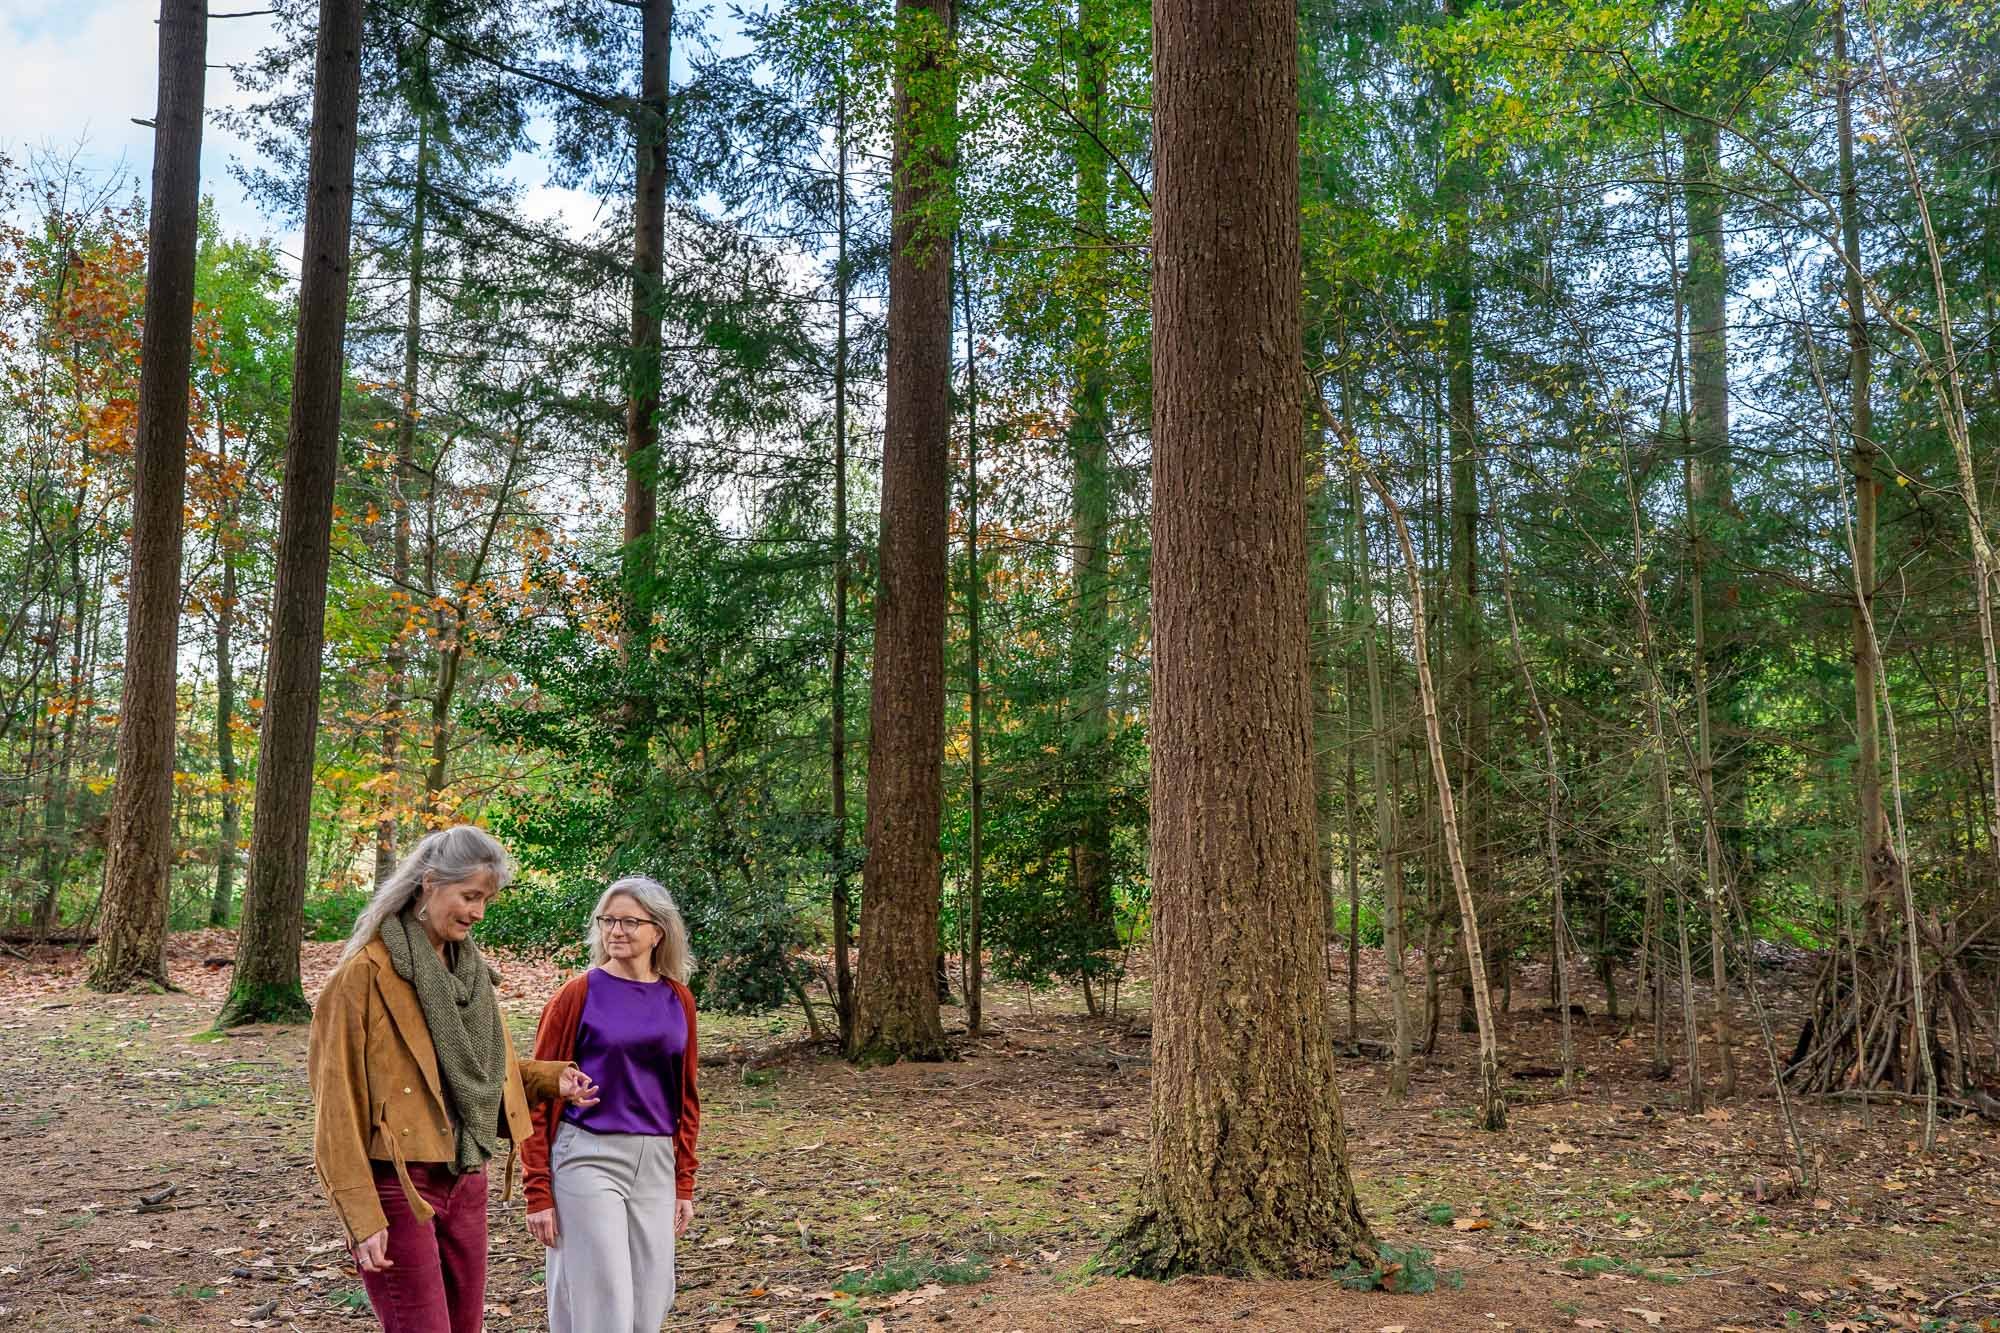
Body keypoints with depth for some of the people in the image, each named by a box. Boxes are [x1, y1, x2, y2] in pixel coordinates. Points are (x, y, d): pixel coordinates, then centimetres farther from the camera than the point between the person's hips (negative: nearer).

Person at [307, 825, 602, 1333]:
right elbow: (338, 1103, -13)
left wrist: (550, 1078, 3)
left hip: (465, 1183, 7)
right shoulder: (366, 973, -12)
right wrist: (361, 1216, -16)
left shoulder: (470, 970, 10)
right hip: (397, 1183, -7)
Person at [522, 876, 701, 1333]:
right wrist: (538, 1191, -8)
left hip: (655, 1163, 4)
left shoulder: (678, 1001, 7)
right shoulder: (578, 995, -6)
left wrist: (685, 1182, 11)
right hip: (586, 1159, -4)